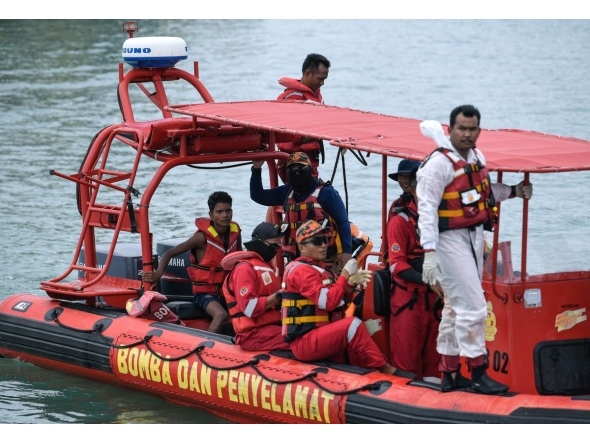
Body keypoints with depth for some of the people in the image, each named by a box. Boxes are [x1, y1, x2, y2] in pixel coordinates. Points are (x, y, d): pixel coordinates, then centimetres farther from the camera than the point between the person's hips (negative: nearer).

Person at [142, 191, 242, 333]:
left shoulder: (235, 232, 0)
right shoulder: (203, 237, -16)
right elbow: (169, 253, -15)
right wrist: (158, 273, -33)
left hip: (227, 291, 6)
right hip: (205, 292, -6)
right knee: (221, 315, -34)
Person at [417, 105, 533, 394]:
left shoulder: (476, 157, 8)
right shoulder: (439, 163, -18)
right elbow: (427, 208, -22)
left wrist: (514, 191, 10)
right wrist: (429, 252, -28)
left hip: (474, 237, 9)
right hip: (450, 240, -9)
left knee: (455, 307, 15)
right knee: (472, 307, -10)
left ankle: (450, 375, 23)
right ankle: (478, 374, -3)